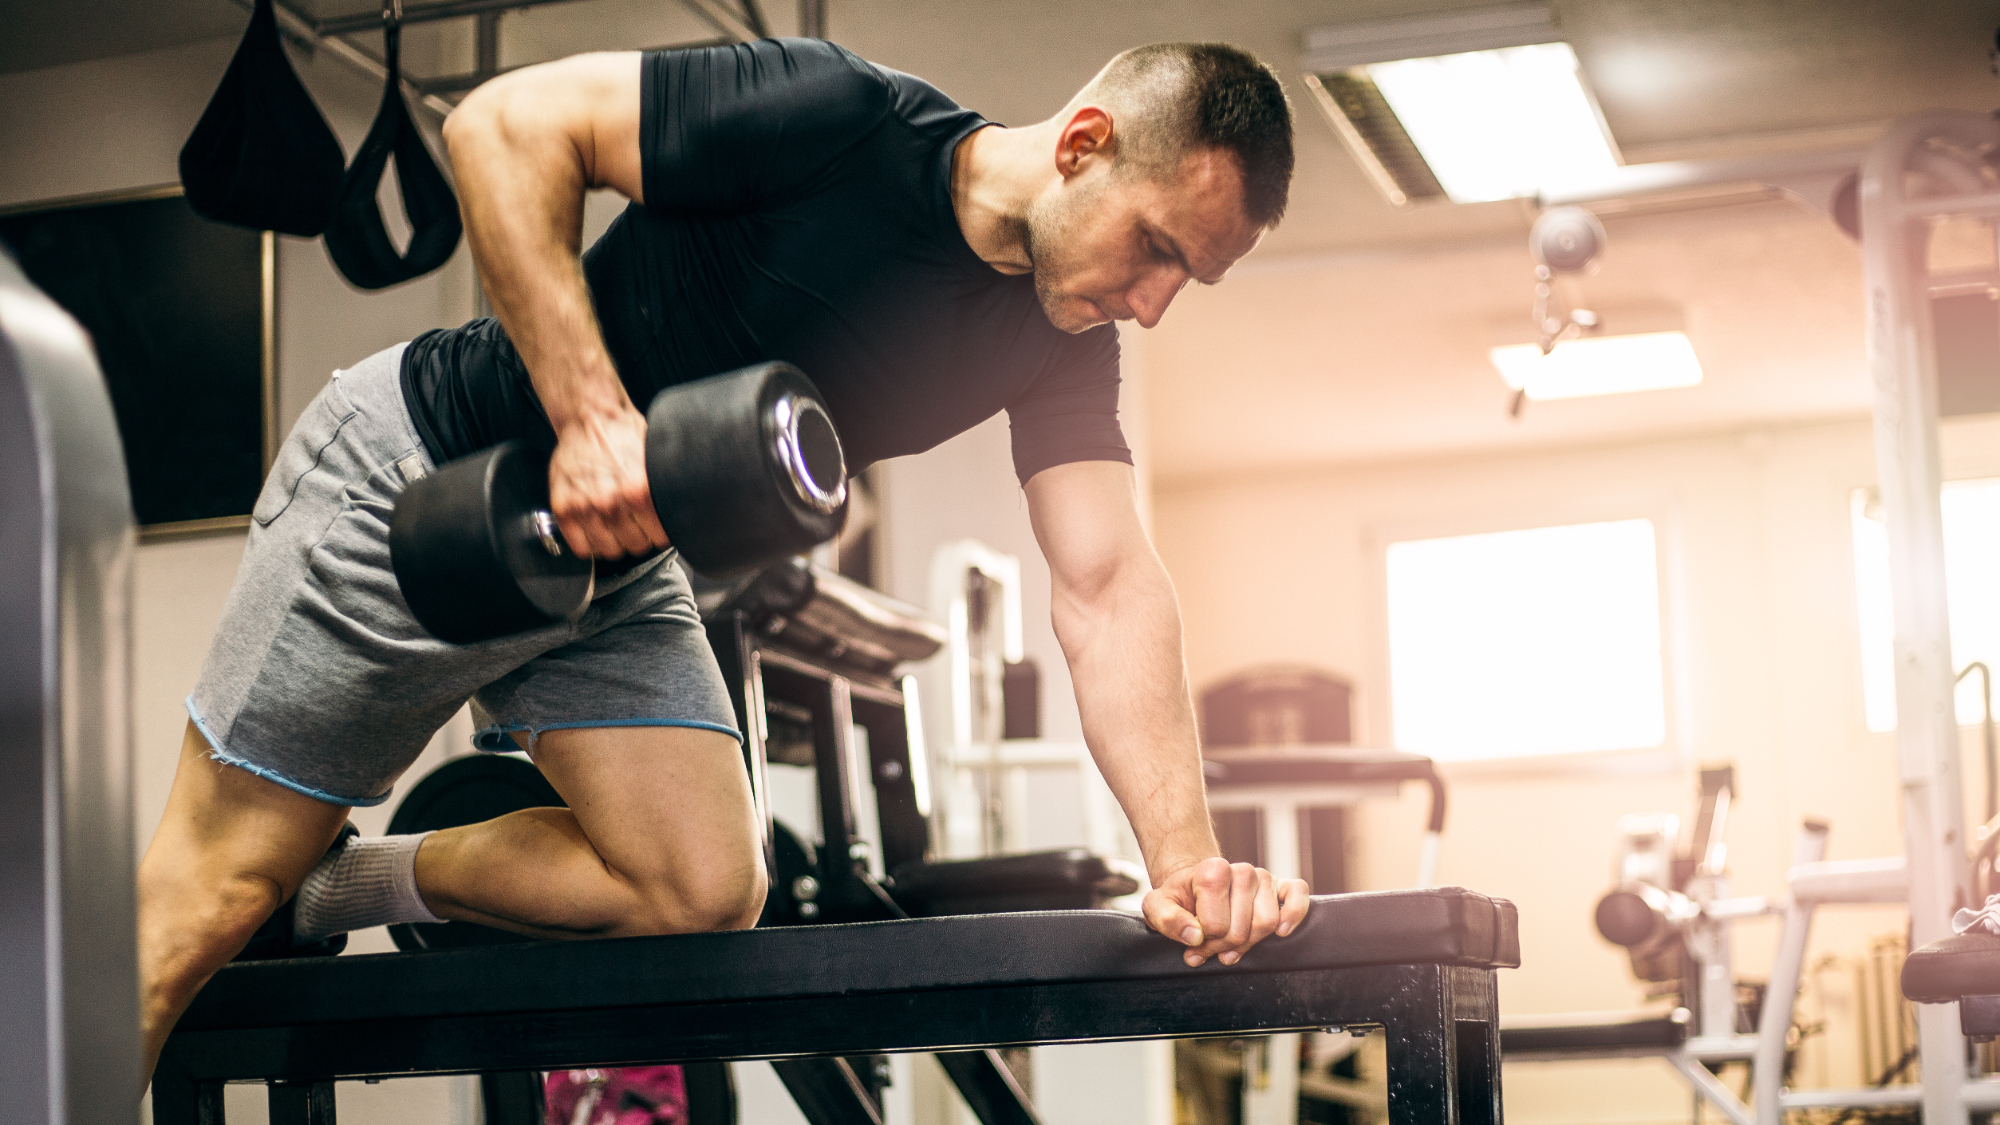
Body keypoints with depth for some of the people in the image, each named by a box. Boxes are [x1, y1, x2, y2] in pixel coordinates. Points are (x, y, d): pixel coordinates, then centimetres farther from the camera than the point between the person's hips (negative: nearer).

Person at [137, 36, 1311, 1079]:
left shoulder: (1065, 340, -7)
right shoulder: (847, 122, -27)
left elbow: (1109, 589, -13)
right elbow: (510, 123, -25)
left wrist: (1187, 856, -27)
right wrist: (593, 416, -32)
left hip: (612, 563, 7)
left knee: (704, 896, -7)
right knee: (212, 890, -5)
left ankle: (331, 895, 9)